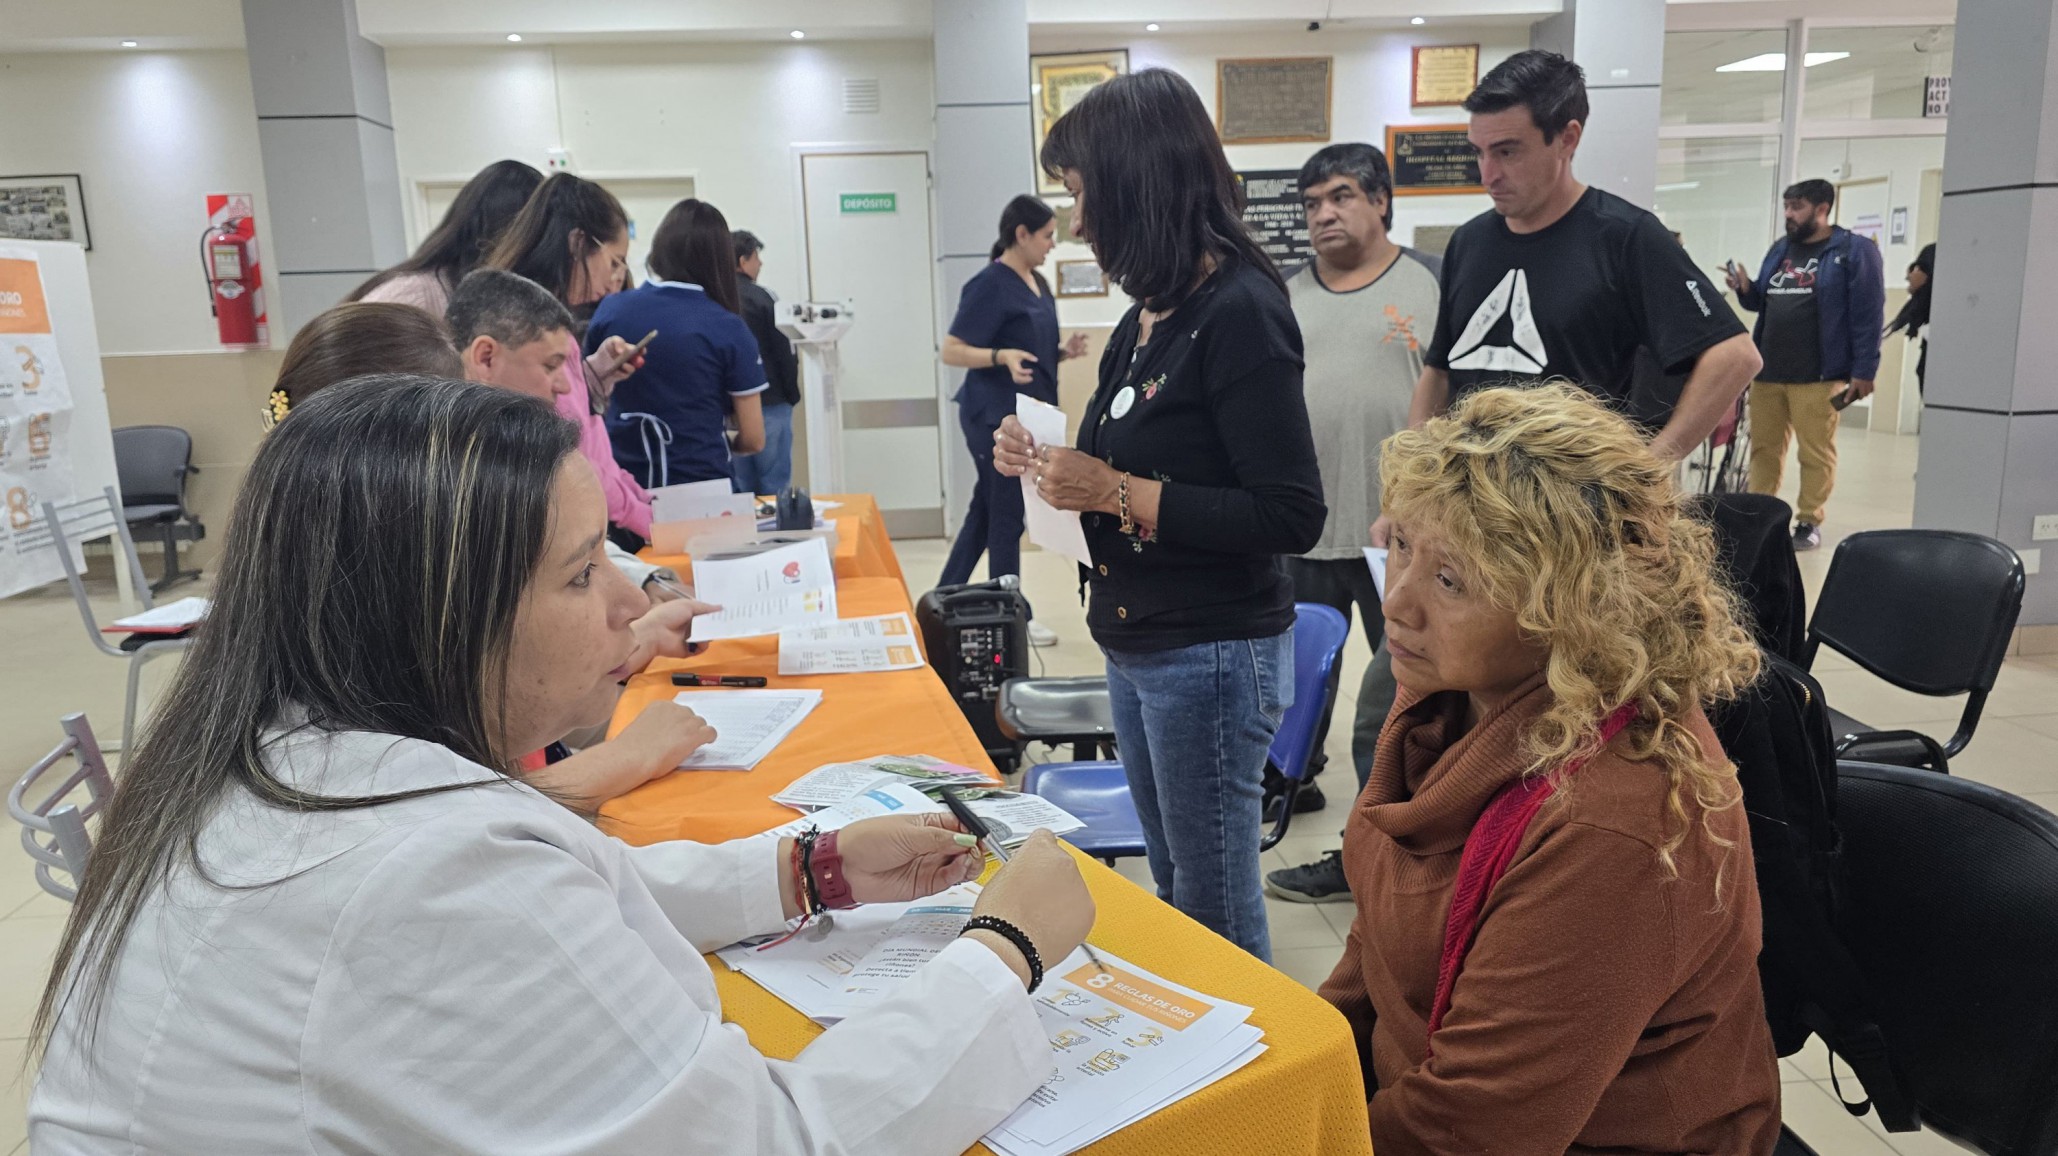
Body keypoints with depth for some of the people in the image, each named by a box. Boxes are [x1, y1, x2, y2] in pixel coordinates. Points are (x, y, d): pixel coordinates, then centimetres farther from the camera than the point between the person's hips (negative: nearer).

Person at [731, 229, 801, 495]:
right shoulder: (762, 298, -9)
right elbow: (784, 352, -9)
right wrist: (792, 395, 4)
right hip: (769, 404, -5)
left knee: (740, 486, 9)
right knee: (775, 484, 2)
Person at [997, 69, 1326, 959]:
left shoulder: (1238, 311, -18)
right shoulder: (1149, 313, 7)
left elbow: (1291, 517, -22)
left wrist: (1117, 494, -22)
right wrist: (1047, 466, 2)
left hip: (1212, 657, -9)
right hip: (1136, 647, 9)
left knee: (1216, 916, 7)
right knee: (1172, 888, 22)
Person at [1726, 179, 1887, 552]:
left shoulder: (1854, 251, -2)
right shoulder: (1779, 250, 17)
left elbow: (1868, 316, -7)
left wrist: (1863, 371, -13)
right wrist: (1745, 289, 3)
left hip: (1818, 376, -6)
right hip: (1767, 371, 6)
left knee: (1815, 454, 0)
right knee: (1764, 449, 7)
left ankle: (1809, 522, 8)